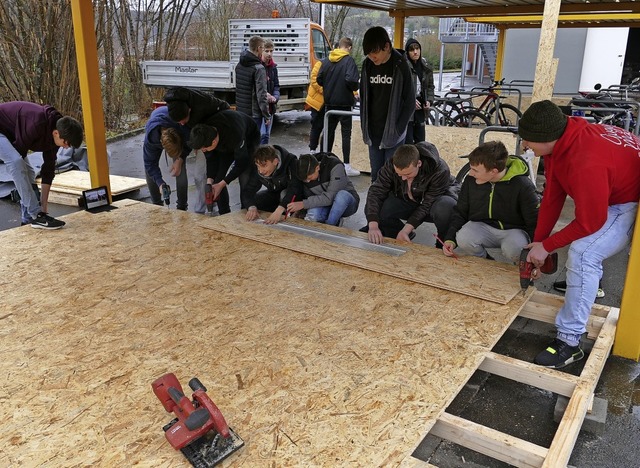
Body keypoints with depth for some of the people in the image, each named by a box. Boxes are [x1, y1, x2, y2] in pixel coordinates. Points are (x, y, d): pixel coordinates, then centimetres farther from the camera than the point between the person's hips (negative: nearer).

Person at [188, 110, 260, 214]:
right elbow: (211, 158, -13)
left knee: (245, 181, -20)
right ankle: (224, 216, 9)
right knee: (217, 178, -4)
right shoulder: (203, 134, -28)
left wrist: (222, 183, -32)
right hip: (226, 143, 5)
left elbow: (241, 162, -32)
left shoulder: (234, 134, -46)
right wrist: (209, 181, -28)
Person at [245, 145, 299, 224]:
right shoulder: (258, 169, -18)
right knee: (252, 201, -16)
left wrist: (279, 210, -57)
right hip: (274, 193, 5)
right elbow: (250, 189, -18)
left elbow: (294, 188, -45)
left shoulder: (291, 163, -34)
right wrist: (251, 207, -39)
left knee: (285, 194, -37)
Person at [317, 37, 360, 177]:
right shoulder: (349, 60, -11)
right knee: (346, 133, -1)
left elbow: (319, 79, 3)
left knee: (329, 131, 15)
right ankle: (346, 165, -2)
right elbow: (351, 80, -23)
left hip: (329, 102, 5)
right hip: (344, 102, -5)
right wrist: (356, 87, -3)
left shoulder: (326, 60, 5)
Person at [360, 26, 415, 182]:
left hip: (393, 134, -4)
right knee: (375, 175, 12)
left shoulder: (400, 66, -10)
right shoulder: (367, 65, 3)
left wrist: (397, 130, -11)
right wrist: (365, 128, 5)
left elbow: (410, 102, -7)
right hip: (373, 133, 4)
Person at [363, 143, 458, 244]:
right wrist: (373, 226, -41)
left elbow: (427, 204, -30)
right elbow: (375, 192, -27)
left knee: (444, 209, -41)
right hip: (407, 201, 3)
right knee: (373, 208, -22)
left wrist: (405, 230, -38)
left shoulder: (439, 170, -33)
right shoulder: (390, 166, -24)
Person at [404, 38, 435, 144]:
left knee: (420, 141, 11)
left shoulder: (426, 68, 8)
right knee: (408, 142, -6)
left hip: (420, 109, 6)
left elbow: (430, 86, 18)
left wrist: (429, 100, 1)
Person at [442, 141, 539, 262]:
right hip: (482, 226, 3)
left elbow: (534, 222, -9)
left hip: (513, 230, -3)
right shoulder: (471, 181, -7)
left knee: (513, 250, -37)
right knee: (463, 239, -30)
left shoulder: (522, 185, -17)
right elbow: (460, 213, 5)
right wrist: (450, 239, -9)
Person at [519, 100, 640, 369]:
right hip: (616, 186, 10)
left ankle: (569, 342, -20)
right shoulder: (562, 142, -12)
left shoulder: (586, 164, -40)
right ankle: (588, 283, 57)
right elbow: (552, 196, -4)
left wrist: (546, 246, -18)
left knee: (583, 253, -27)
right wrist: (538, 240, -2)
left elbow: (590, 222, -28)